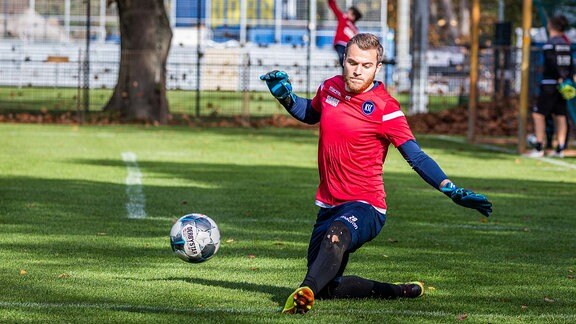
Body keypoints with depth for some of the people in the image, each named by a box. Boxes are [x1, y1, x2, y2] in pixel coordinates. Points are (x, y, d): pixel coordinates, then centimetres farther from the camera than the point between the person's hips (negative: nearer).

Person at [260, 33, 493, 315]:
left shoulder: (385, 108, -13)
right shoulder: (330, 88, 5)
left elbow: (417, 157, -15)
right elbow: (310, 115, 28)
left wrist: (454, 191, -27)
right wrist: (285, 96, 9)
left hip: (365, 206, -8)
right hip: (329, 204, 8)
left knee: (337, 234, -43)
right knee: (326, 287, 12)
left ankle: (305, 293, -63)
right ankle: (398, 291, 27)